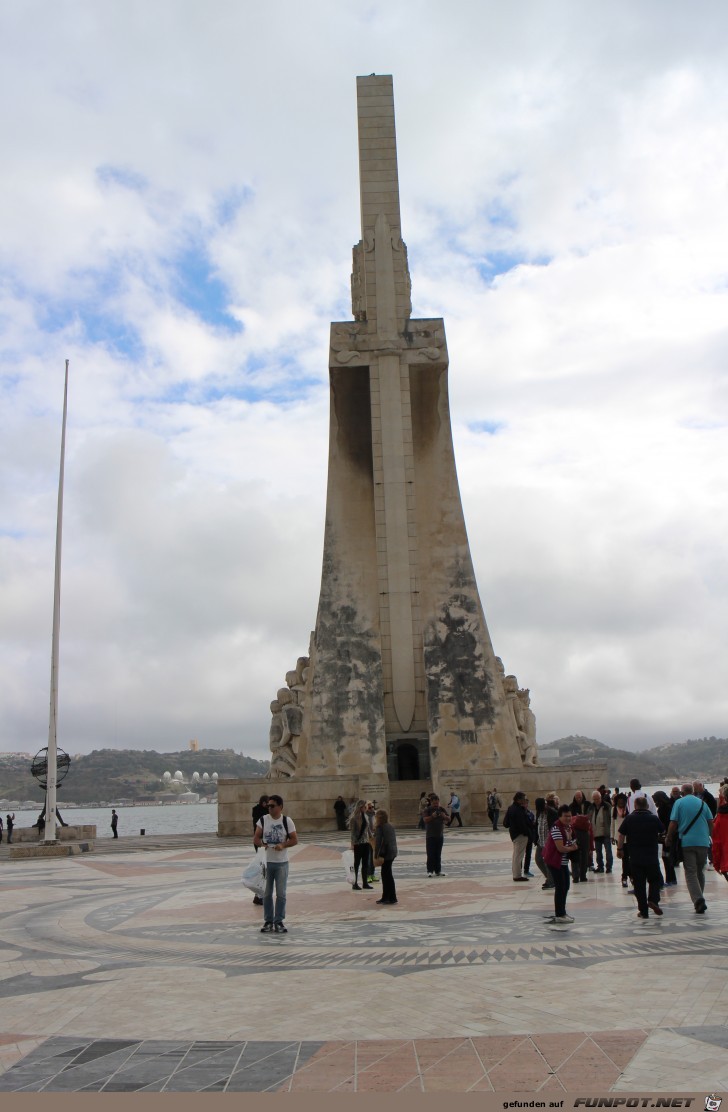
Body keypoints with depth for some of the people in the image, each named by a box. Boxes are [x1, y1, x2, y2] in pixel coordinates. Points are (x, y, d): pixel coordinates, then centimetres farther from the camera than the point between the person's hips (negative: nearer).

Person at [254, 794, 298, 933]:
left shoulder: (287, 821, -3)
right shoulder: (263, 820, 0)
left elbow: (294, 840, -1)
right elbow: (256, 838, 0)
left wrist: (283, 845, -19)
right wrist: (262, 843, -22)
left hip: (282, 862, -1)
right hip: (266, 862, 1)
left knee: (281, 894, 4)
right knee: (267, 893, 7)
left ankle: (279, 921, 14)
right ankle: (268, 921, 17)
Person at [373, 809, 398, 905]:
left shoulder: (379, 827, -13)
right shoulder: (390, 826, 11)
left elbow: (378, 842, -17)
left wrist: (377, 855, -15)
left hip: (386, 853, -8)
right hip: (393, 852, 8)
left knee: (387, 875, 0)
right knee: (385, 874, 16)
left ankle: (392, 898, 4)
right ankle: (385, 897, 21)